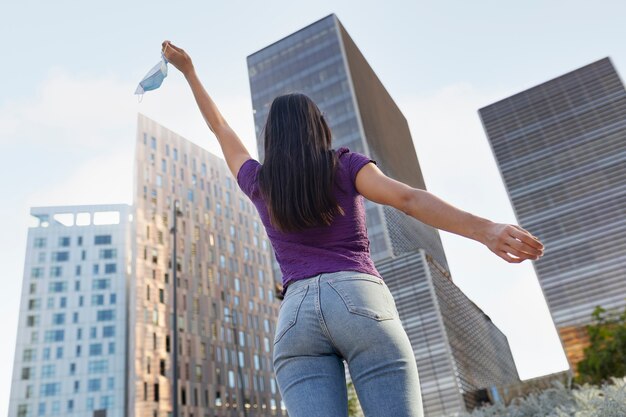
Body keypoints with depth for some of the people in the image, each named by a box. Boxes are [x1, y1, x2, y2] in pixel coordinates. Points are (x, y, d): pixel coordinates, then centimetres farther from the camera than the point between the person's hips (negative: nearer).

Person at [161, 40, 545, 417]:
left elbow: (221, 128, 38)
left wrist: (189, 72, 52)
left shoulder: (258, 183, 22)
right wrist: (484, 229, -16)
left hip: (296, 314, 2)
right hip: (360, 300, -2)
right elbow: (406, 198, -4)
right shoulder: (345, 165, 14)